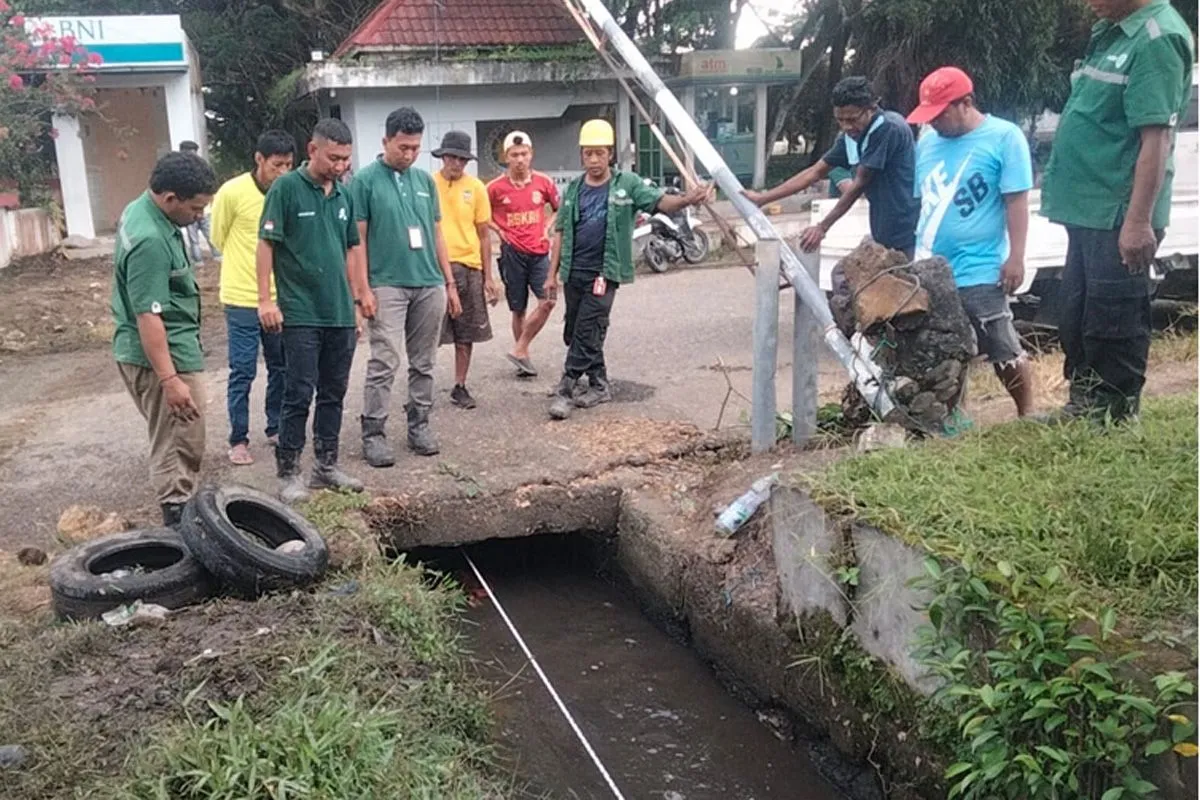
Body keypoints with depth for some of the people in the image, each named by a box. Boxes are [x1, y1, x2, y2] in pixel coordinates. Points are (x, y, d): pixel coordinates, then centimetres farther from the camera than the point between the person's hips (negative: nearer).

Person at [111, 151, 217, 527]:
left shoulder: (140, 209, 6)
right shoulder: (151, 241, -27)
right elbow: (148, 317, -28)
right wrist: (170, 380, -28)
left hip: (157, 351, 11)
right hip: (165, 355, -11)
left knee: (172, 443, 20)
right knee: (179, 449, -3)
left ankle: (179, 511, 32)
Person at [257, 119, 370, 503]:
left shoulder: (344, 195, 11)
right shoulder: (286, 189, -7)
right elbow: (266, 244, -9)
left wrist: (361, 293, 15)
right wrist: (265, 299, -13)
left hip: (341, 313, 6)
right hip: (301, 313, -6)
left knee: (333, 393, 12)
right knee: (299, 394, -3)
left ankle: (326, 465, 23)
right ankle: (288, 473, 8)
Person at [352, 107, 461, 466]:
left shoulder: (425, 179, 12)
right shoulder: (366, 180, -3)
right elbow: (358, 238, -4)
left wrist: (450, 282, 13)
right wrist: (363, 287, -10)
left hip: (430, 285, 5)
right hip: (388, 285, -5)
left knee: (423, 363, 10)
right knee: (384, 364, -7)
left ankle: (419, 425, 21)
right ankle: (373, 434, 0)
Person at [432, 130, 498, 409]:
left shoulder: (476, 187, 3)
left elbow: (484, 235, 7)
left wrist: (488, 277, 5)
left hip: (468, 267, 2)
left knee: (466, 333, 9)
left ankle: (460, 386, 22)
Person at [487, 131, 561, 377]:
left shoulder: (543, 182, 0)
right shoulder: (496, 187, -5)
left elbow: (559, 208, 16)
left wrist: (547, 227, 4)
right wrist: (499, 230, -3)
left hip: (539, 251, 1)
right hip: (513, 253, -1)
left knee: (548, 300, -14)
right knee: (518, 309, 7)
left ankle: (520, 350, -2)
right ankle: (523, 356, 21)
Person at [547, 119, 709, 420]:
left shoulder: (627, 184, -2)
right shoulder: (574, 189, 8)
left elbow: (659, 202, -13)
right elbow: (561, 232, 11)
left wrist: (685, 200, -35)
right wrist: (553, 274, 8)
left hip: (604, 273, -5)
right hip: (573, 272, 5)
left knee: (587, 333, -9)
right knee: (574, 333, 11)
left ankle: (566, 390, -3)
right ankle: (599, 385, 25)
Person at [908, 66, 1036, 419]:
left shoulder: (1004, 137, -6)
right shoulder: (927, 143, 11)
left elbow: (1017, 201, -10)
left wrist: (1015, 258, -15)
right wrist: (914, 254, 16)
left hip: (980, 272, -5)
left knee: (1005, 352, 2)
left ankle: (1027, 415, 17)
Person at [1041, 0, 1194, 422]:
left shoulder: (1157, 39, -16)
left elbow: (1156, 138, -22)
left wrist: (1139, 221, -25)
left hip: (1119, 216, -10)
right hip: (1089, 210, 10)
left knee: (1113, 325, -1)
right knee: (1075, 319, 18)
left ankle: (1111, 420, 11)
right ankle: (1081, 407, 31)